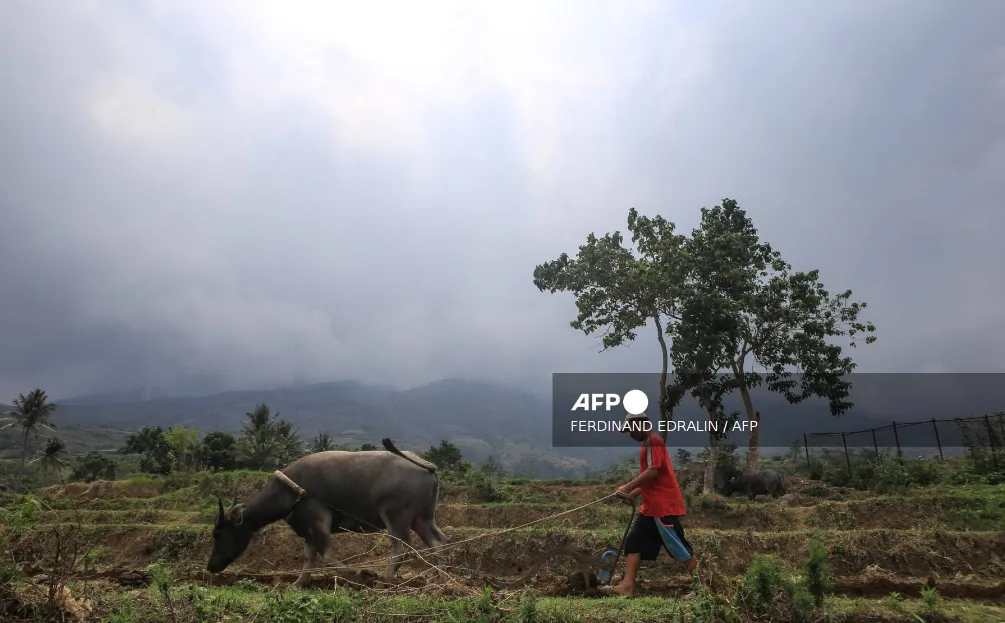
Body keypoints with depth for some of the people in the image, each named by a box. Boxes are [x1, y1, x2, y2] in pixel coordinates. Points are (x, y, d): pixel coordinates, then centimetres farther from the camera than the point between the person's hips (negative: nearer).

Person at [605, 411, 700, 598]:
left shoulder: (653, 441, -12)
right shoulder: (649, 444, 19)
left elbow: (653, 471, -23)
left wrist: (628, 487, -18)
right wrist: (633, 495, 15)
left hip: (664, 506, -10)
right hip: (651, 507, 10)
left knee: (677, 546, -3)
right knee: (634, 542, 5)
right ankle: (628, 586, 3)